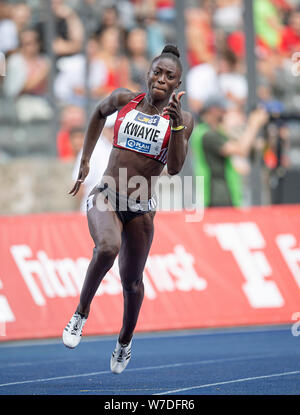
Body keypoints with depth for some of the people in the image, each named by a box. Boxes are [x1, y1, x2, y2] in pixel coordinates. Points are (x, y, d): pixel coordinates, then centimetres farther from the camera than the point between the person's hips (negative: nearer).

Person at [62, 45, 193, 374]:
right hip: (104, 198, -1)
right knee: (107, 248, -33)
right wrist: (85, 159, 22)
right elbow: (99, 113, 24)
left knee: (131, 281, 11)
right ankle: (81, 312, -13)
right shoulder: (123, 100, 1)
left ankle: (125, 341, 38)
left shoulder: (181, 119, -3)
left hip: (140, 209, 1)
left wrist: (176, 123, -25)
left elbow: (174, 168, -15)